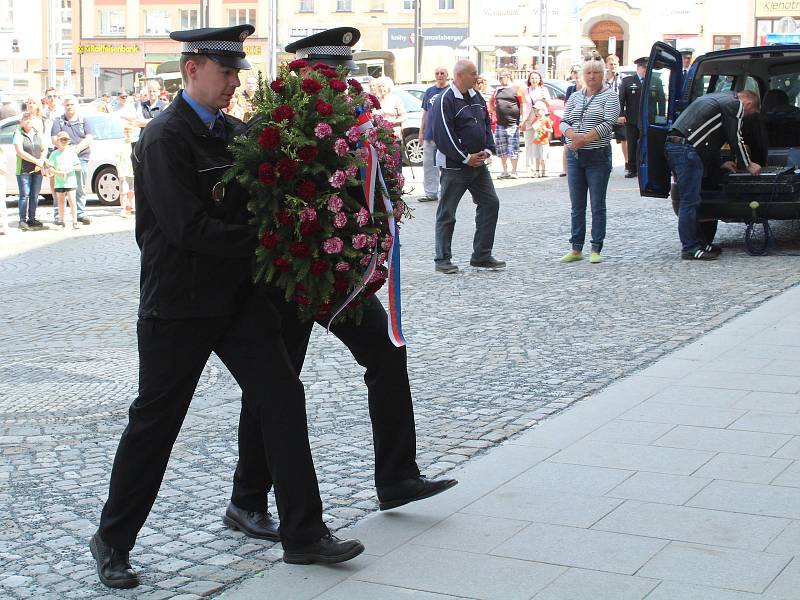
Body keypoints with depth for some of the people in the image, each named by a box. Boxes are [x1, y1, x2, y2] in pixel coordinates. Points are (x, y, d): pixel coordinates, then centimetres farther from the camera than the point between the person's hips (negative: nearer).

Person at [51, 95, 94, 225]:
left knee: (81, 188, 2)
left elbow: (89, 138, 3)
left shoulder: (84, 121, 14)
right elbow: (54, 139, 1)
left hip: (81, 157, 1)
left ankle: (81, 214, 7)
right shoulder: (58, 121, 12)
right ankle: (59, 215, -4)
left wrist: (77, 148, -12)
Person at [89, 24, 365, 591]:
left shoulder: (237, 132, 8)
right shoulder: (164, 139, -15)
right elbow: (190, 229, -22)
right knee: (154, 422, 4)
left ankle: (304, 533, 9)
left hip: (240, 297, 7)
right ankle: (113, 541, 22)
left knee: (282, 399, 1)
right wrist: (262, 238, -14)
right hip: (178, 304, -6)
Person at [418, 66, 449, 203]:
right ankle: (431, 193, 14)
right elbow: (425, 113, 17)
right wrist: (421, 132, 13)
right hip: (429, 134, 5)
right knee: (428, 165, 7)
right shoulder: (429, 91, 13)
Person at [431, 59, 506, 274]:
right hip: (454, 166, -8)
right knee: (447, 212, -1)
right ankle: (442, 260, 7)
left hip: (478, 163, 8)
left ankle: (482, 255, 14)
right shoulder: (445, 100, -13)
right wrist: (466, 158, -16)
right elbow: (443, 134, -18)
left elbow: (487, 125, 19)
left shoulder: (477, 97, 12)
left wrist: (488, 150, 2)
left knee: (490, 204, 6)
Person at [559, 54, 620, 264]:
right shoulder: (575, 97, 14)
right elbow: (563, 123, 8)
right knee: (577, 206, 7)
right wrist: (574, 135, -14)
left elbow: (608, 124, -12)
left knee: (597, 205, -1)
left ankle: (596, 249, 4)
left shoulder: (609, 96, 0)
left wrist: (585, 139, -18)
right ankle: (576, 249, 12)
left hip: (598, 157, -5)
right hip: (574, 156, 5)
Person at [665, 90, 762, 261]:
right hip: (686, 149, -10)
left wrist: (720, 163, 31)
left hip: (672, 144, 10)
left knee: (689, 199, 14)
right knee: (690, 201, -7)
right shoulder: (735, 104, 0)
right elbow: (735, 139, 0)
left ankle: (698, 242, 20)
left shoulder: (718, 98, 30)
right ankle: (690, 248, -5)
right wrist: (748, 165, 13)